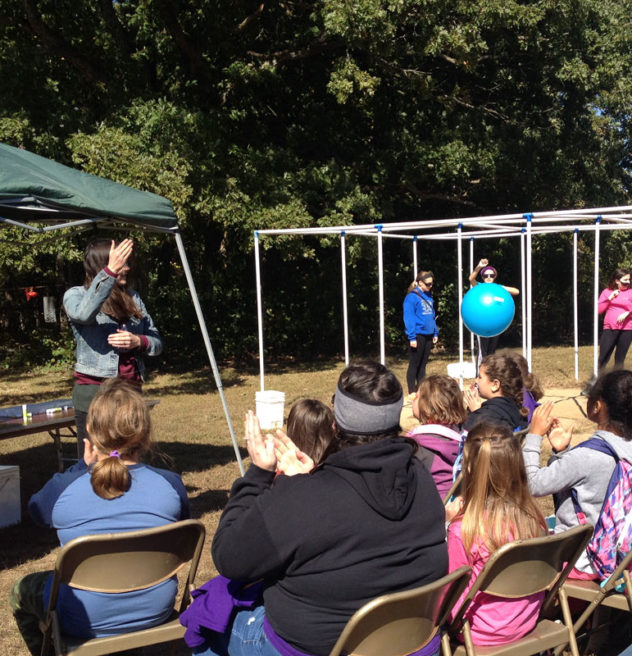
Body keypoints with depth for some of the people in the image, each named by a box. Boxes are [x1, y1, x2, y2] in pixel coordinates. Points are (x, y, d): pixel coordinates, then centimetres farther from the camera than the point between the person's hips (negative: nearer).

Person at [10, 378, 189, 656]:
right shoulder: (171, 484, -18)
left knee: (21, 591, 28)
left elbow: (36, 510, 3)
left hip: (87, 622, -3)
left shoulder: (63, 488, -22)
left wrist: (84, 466, 3)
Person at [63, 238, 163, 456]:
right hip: (94, 392, -4)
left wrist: (138, 341, -10)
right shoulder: (76, 295, 0)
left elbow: (157, 342, 12)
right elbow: (83, 313, -26)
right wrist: (110, 272, -32)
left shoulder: (132, 297, 12)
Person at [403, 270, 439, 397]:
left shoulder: (428, 297, 12)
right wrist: (412, 337, -18)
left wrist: (435, 332, 12)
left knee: (423, 364, 13)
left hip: (428, 336, 7)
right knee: (414, 364, 0)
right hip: (418, 335, -7)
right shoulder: (412, 297, -11)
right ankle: (412, 393, 6)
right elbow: (409, 318, -14)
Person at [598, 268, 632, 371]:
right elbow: (598, 310, 2)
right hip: (609, 328, 0)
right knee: (603, 358, -3)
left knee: (620, 360, 5)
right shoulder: (607, 292, 8)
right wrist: (610, 298, -8)